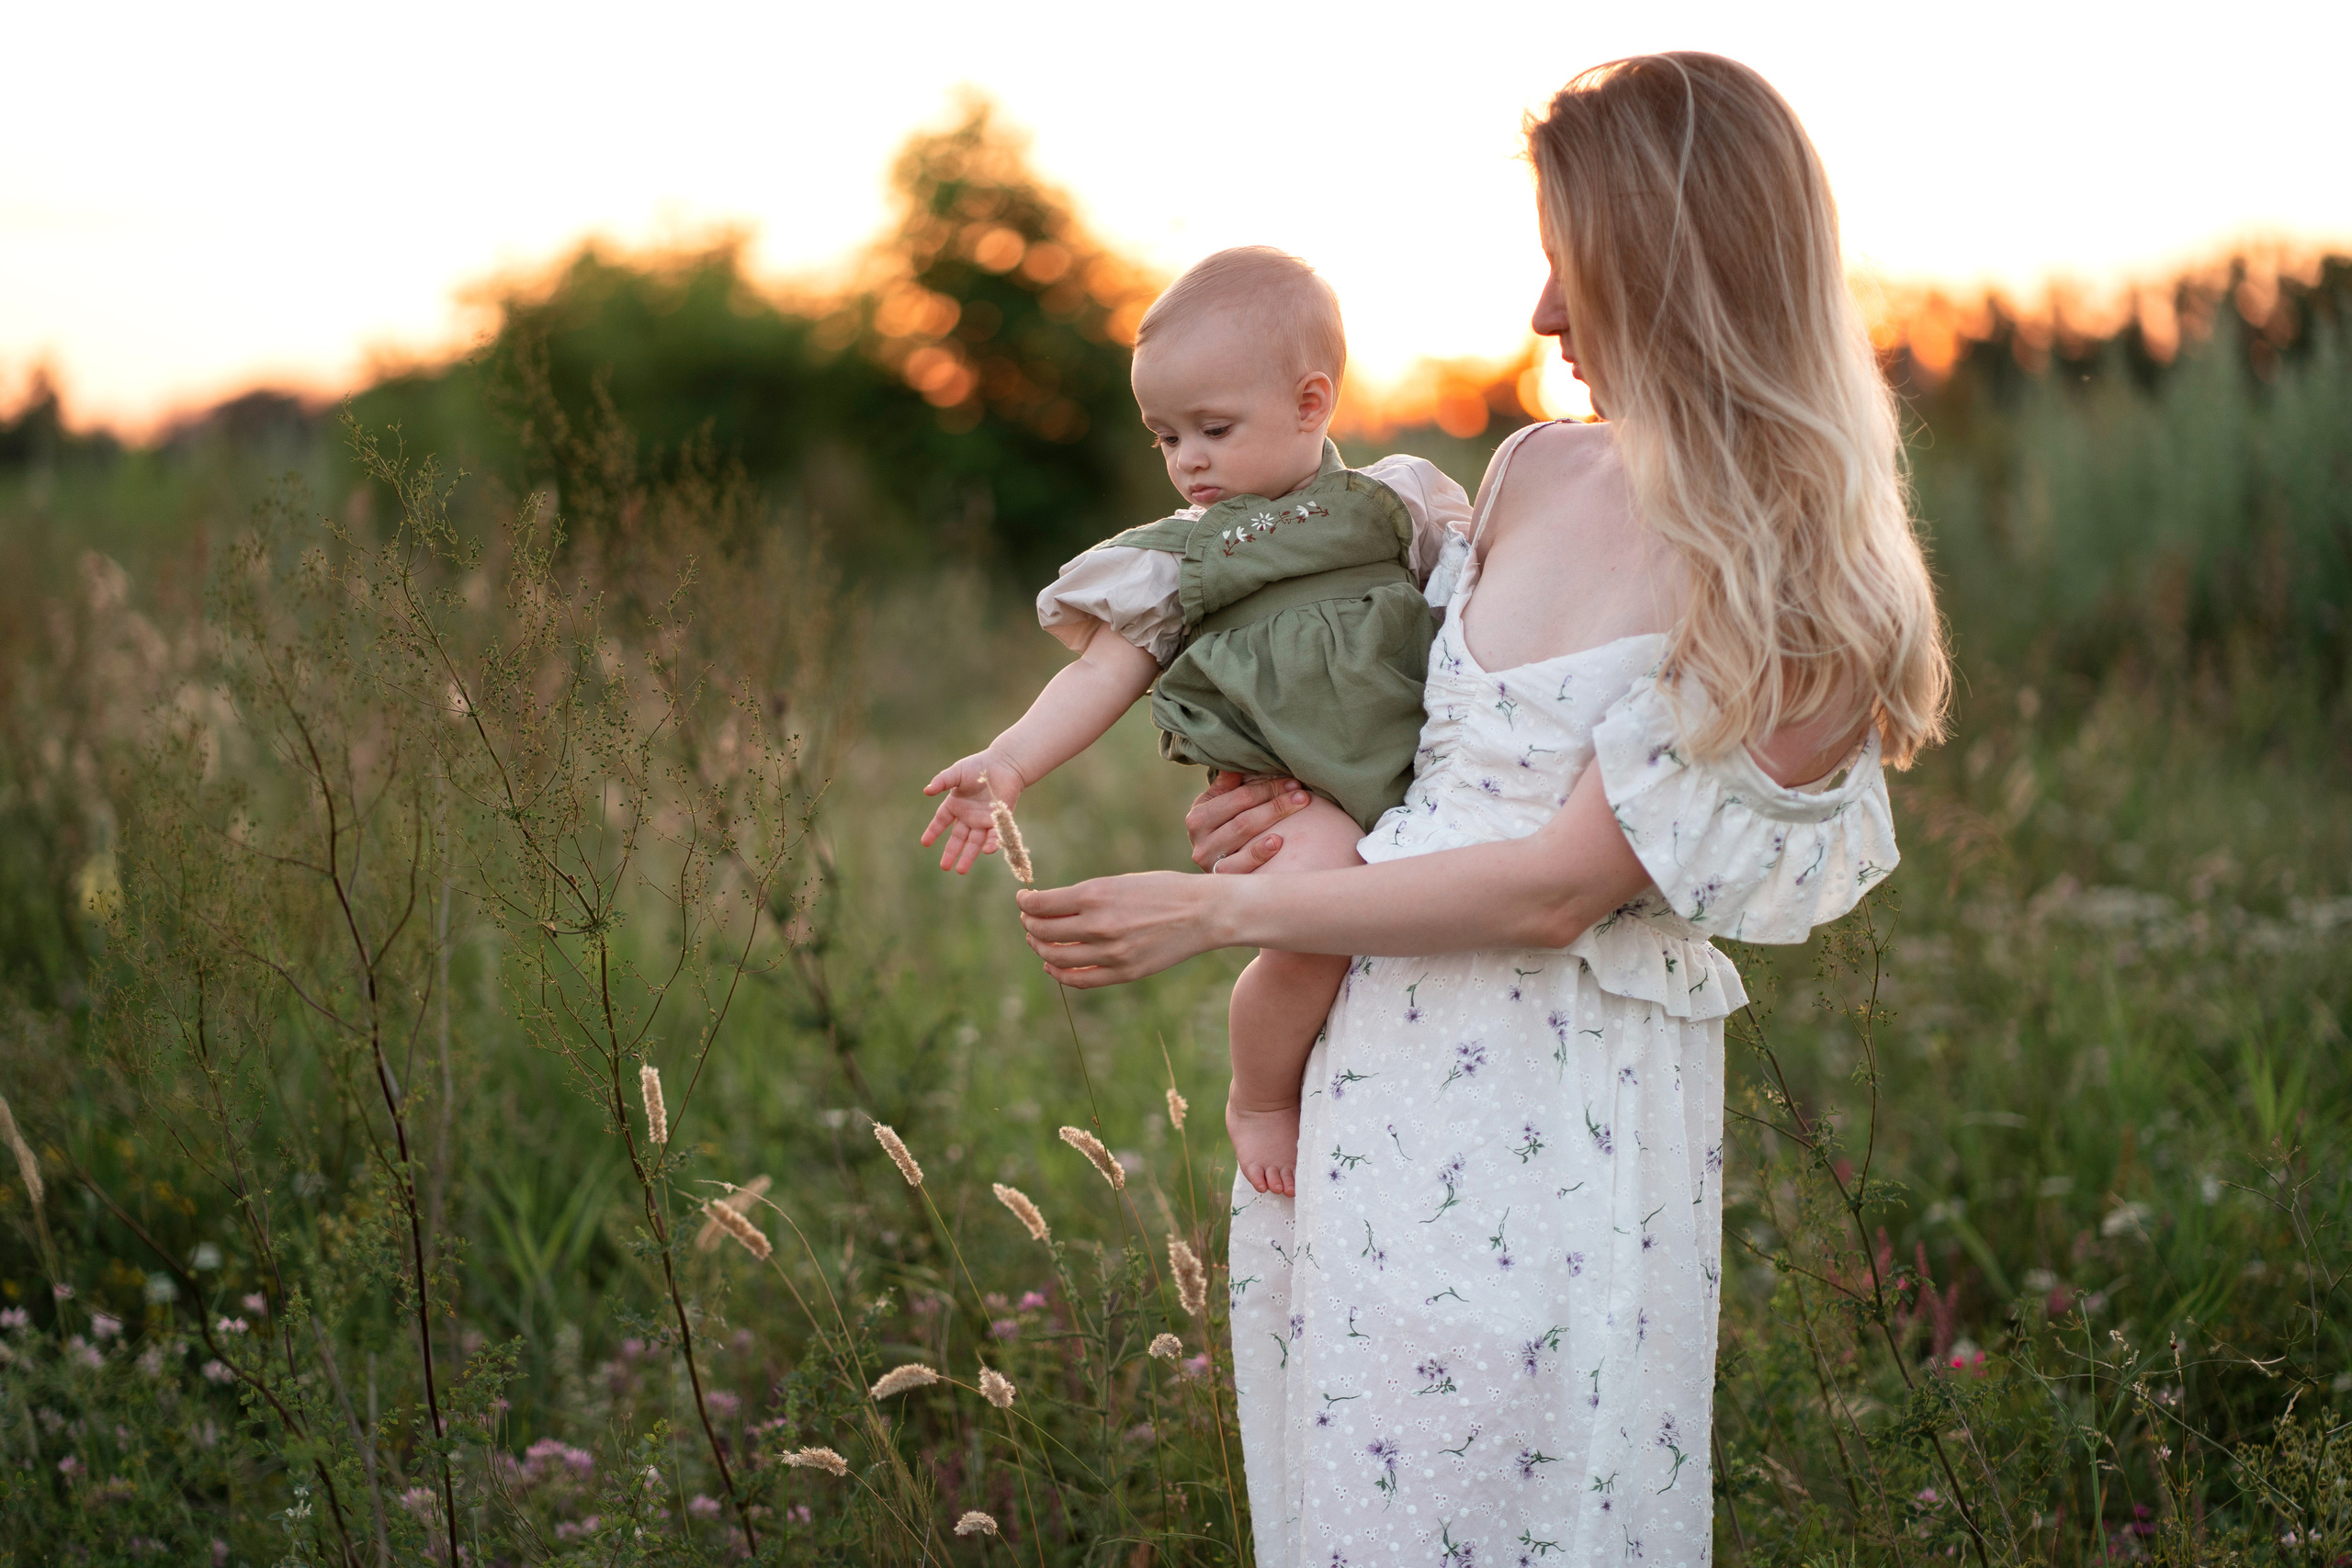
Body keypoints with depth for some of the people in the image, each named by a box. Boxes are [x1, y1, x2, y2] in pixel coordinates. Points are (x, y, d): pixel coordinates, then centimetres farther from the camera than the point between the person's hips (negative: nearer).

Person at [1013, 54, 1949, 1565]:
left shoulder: (1788, 590, -14)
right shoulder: (1537, 475, 5)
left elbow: (1562, 886, -18)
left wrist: (1217, 910, -15)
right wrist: (1313, 795, 1)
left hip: (1563, 1117, -6)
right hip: (1374, 1058, 6)